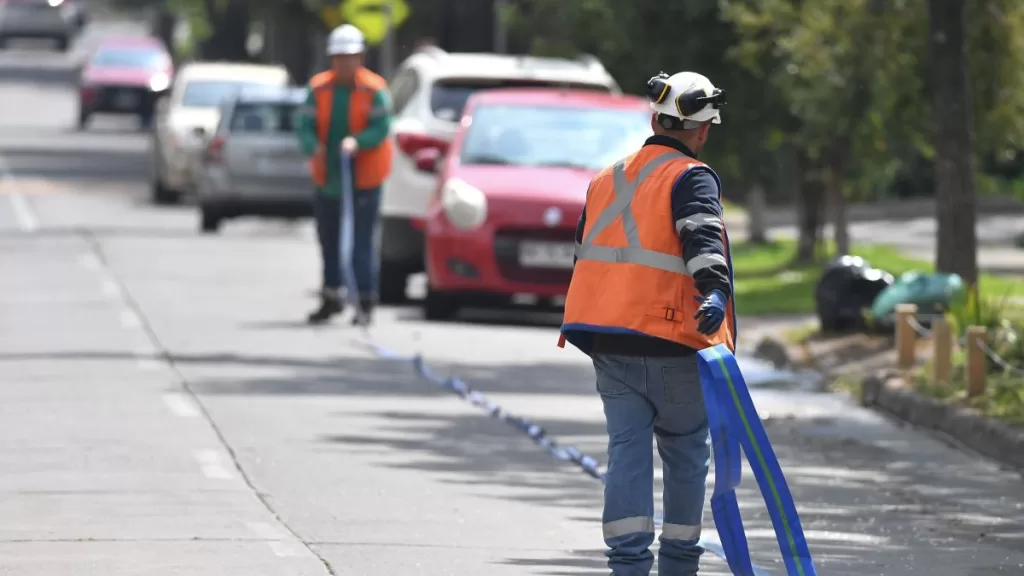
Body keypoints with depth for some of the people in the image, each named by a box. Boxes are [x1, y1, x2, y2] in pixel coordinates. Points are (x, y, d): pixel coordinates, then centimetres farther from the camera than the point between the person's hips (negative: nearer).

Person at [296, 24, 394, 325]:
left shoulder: (374, 90, -8)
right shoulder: (320, 89, 1)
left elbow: (381, 128, -16)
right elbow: (306, 126, -6)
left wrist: (357, 142, -35)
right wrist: (314, 147, -28)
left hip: (364, 179, -4)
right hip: (328, 176, 4)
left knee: (364, 241, -6)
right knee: (329, 239, 13)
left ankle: (366, 301, -1)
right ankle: (332, 296, 27)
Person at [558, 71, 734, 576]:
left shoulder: (606, 180, 17)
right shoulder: (691, 179, -5)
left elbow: (585, 253, 26)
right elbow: (702, 236, -24)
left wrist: (587, 330, 38)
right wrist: (714, 290, -39)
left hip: (607, 342, 5)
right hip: (672, 344, -5)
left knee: (627, 449, 2)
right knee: (686, 452, 9)